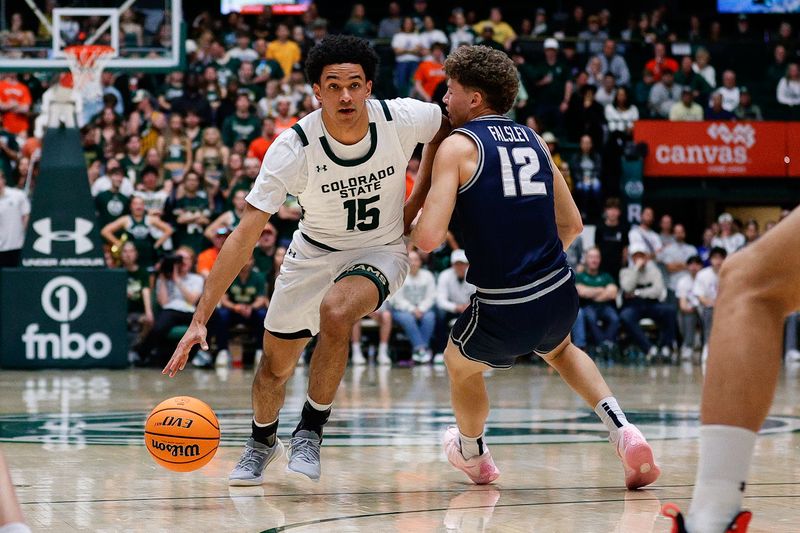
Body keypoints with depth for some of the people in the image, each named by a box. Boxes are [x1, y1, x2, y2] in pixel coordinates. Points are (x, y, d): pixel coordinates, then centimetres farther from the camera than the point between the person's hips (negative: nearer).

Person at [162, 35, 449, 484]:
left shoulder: (402, 119, -23)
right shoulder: (293, 148, -27)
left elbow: (448, 126, 4)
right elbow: (244, 237, -28)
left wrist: (418, 202, -3)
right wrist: (200, 320, -33)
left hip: (380, 250, -1)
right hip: (315, 252, 1)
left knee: (335, 311, -32)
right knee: (275, 366, 9)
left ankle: (311, 432, -11)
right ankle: (262, 441, 44)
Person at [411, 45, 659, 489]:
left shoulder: (458, 145, -7)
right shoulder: (532, 140, 12)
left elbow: (429, 237, -17)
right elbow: (572, 224, 18)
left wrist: (410, 233, 6)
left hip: (503, 314, -5)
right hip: (561, 297, 6)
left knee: (460, 365, 28)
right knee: (558, 349, 38)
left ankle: (473, 456, 51)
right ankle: (623, 432, 18)